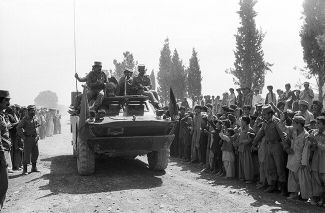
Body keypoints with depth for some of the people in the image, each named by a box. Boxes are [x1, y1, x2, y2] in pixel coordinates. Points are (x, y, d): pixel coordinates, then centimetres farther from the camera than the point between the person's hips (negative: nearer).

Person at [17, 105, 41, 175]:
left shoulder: (35, 118, 9)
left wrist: (37, 135, 16)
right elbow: (18, 128, -15)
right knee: (27, 154, -3)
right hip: (28, 139, -6)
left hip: (35, 139, 6)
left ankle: (34, 168, 23)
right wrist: (23, 137, -15)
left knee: (35, 154, 11)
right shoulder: (25, 119, -11)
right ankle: (24, 169, 5)